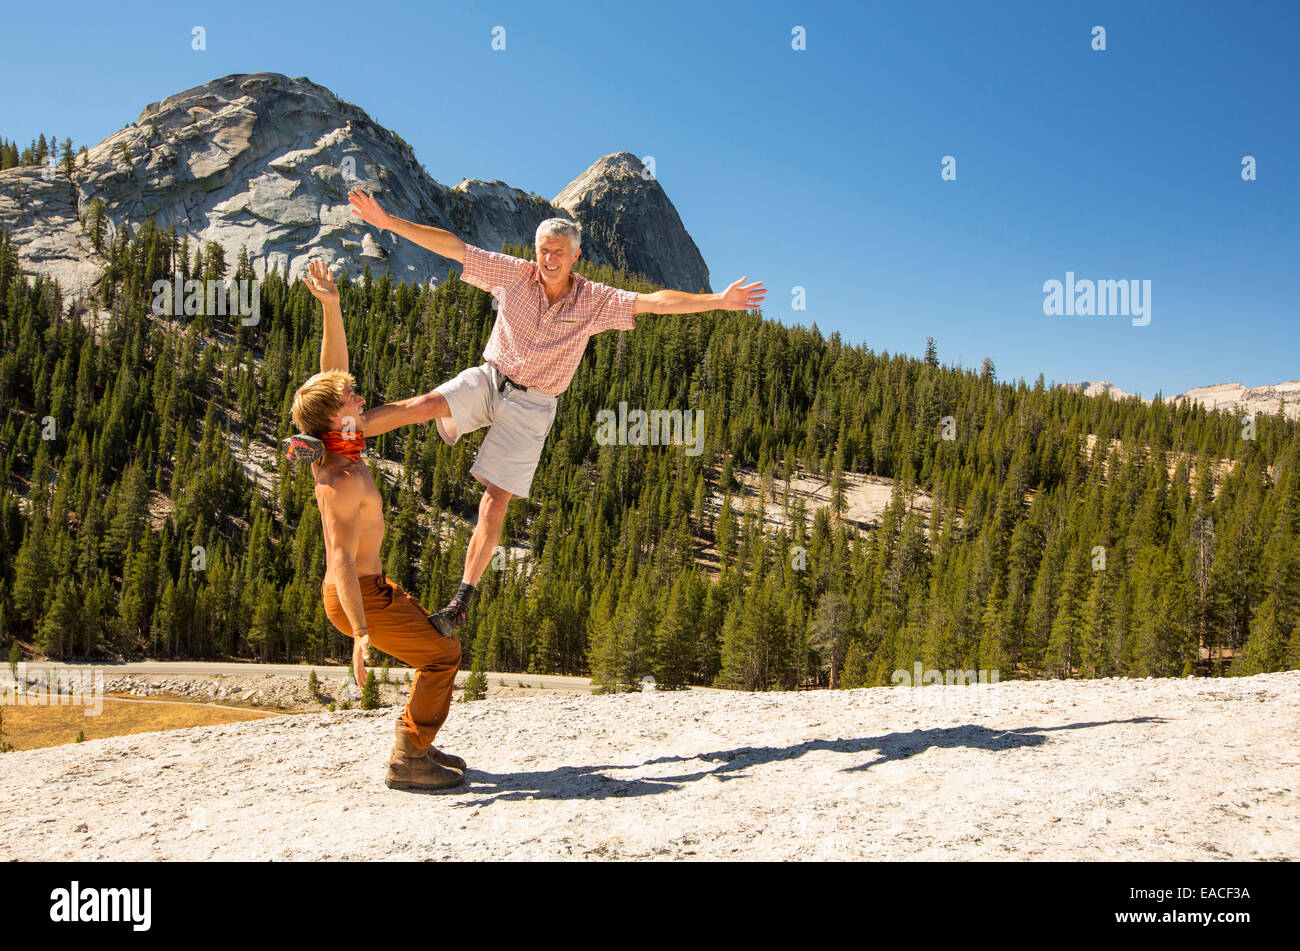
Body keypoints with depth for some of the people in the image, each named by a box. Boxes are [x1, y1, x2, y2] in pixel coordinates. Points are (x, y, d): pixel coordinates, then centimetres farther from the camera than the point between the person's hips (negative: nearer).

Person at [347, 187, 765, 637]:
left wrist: (716, 300, -26)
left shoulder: (594, 300, -6)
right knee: (430, 404, -31)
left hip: (530, 406, -1)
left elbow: (655, 301, -15)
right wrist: (386, 221, -10)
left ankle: (461, 603, 3)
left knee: (495, 502, -5)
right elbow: (450, 245, -6)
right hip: (487, 379, 1)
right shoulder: (513, 273, -5)